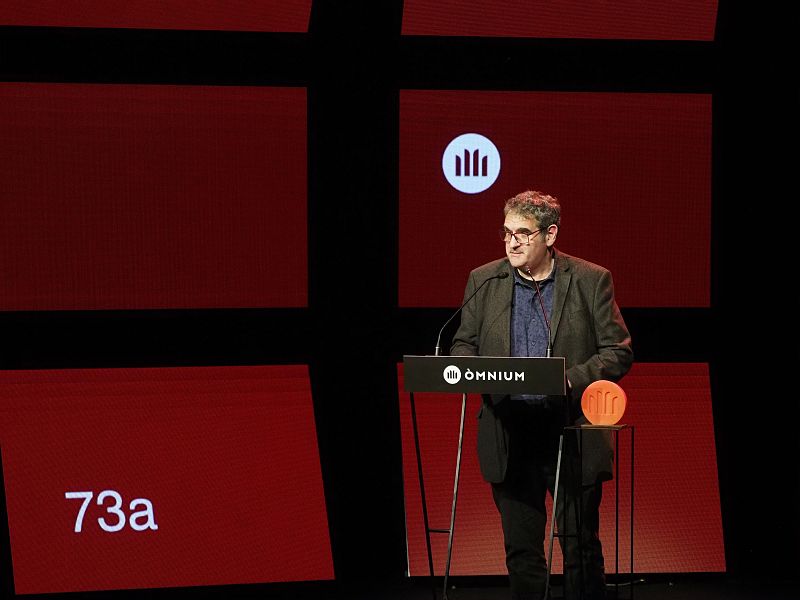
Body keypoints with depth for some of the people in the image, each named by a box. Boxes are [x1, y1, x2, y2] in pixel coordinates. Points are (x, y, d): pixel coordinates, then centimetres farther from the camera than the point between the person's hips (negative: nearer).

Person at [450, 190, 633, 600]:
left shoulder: (591, 281, 0)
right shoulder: (483, 281, 8)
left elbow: (618, 351, -1)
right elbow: (463, 345, 14)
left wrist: (573, 380, -17)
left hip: (572, 429, -2)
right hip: (509, 432, 2)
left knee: (581, 547, 1)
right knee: (521, 550, 5)